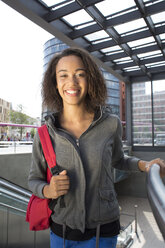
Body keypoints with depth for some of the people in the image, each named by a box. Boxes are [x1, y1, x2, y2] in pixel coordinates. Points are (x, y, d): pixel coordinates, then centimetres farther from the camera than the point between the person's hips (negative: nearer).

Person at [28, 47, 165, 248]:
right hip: (62, 231, 1)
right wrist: (48, 191, -20)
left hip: (103, 231, 0)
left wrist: (144, 164, -10)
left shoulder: (111, 124, -12)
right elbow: (34, 179, 1)